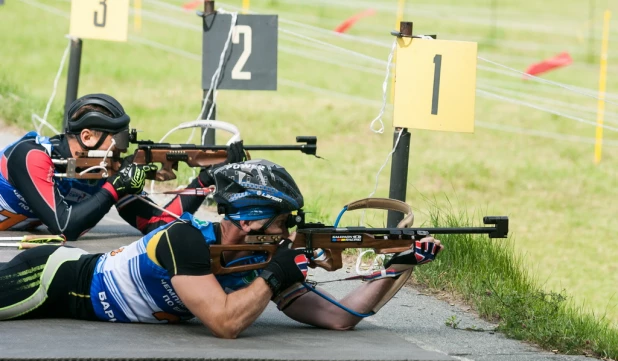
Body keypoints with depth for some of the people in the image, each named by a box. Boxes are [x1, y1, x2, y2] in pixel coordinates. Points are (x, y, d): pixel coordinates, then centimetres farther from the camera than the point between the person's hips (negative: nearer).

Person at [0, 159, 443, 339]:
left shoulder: (260, 263, -10)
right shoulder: (186, 240, -33)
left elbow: (339, 317, -10)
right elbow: (225, 323, -41)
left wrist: (401, 266, -19)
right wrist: (275, 277, -33)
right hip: (53, 276, -7)